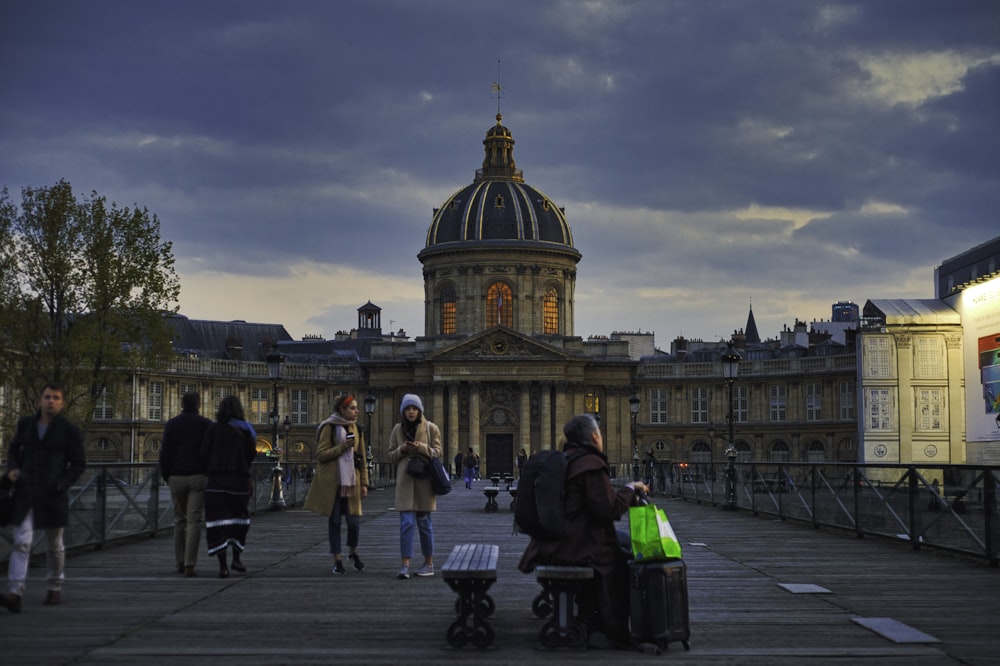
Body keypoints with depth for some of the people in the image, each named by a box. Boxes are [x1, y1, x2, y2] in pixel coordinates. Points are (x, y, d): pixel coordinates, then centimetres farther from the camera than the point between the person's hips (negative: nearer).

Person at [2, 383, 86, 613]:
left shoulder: (70, 430, -2)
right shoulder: (26, 423, 8)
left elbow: (79, 463, 1)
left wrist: (62, 484, -12)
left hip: (53, 496, -2)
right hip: (25, 494, 2)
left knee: (54, 546, 11)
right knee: (21, 543, -10)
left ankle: (54, 589, 29)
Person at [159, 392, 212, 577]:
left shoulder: (171, 425, 4)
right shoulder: (206, 424, -2)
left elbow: (164, 453, 1)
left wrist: (166, 477, 11)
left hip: (176, 478, 2)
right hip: (198, 477, -2)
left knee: (180, 520, 17)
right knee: (194, 521, -4)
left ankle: (180, 562, 21)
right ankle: (189, 565, -14)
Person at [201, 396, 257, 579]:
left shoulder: (213, 429, 1)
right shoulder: (245, 430, 3)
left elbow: (204, 454, -4)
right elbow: (251, 455, -2)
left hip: (216, 480, -1)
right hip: (239, 479, 1)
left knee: (218, 523, 0)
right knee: (239, 517, 20)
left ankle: (223, 565, -8)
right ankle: (236, 558, 17)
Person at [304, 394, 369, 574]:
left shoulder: (356, 429, 12)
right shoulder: (329, 428, -3)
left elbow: (362, 459, 14)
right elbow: (321, 455, -8)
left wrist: (364, 483, 9)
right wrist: (342, 447, -17)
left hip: (351, 481, 3)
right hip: (332, 482, -3)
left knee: (354, 520, -3)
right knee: (334, 521, 2)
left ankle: (353, 553, 22)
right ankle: (337, 561, 12)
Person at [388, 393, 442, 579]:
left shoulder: (431, 428, 1)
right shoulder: (398, 429, 8)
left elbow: (437, 452, -1)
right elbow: (391, 455, 11)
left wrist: (421, 447, -18)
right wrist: (402, 449, -10)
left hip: (424, 480, -1)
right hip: (405, 480, 1)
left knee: (424, 522, 7)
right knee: (406, 522, -8)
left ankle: (429, 564, 18)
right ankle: (405, 564, -10)